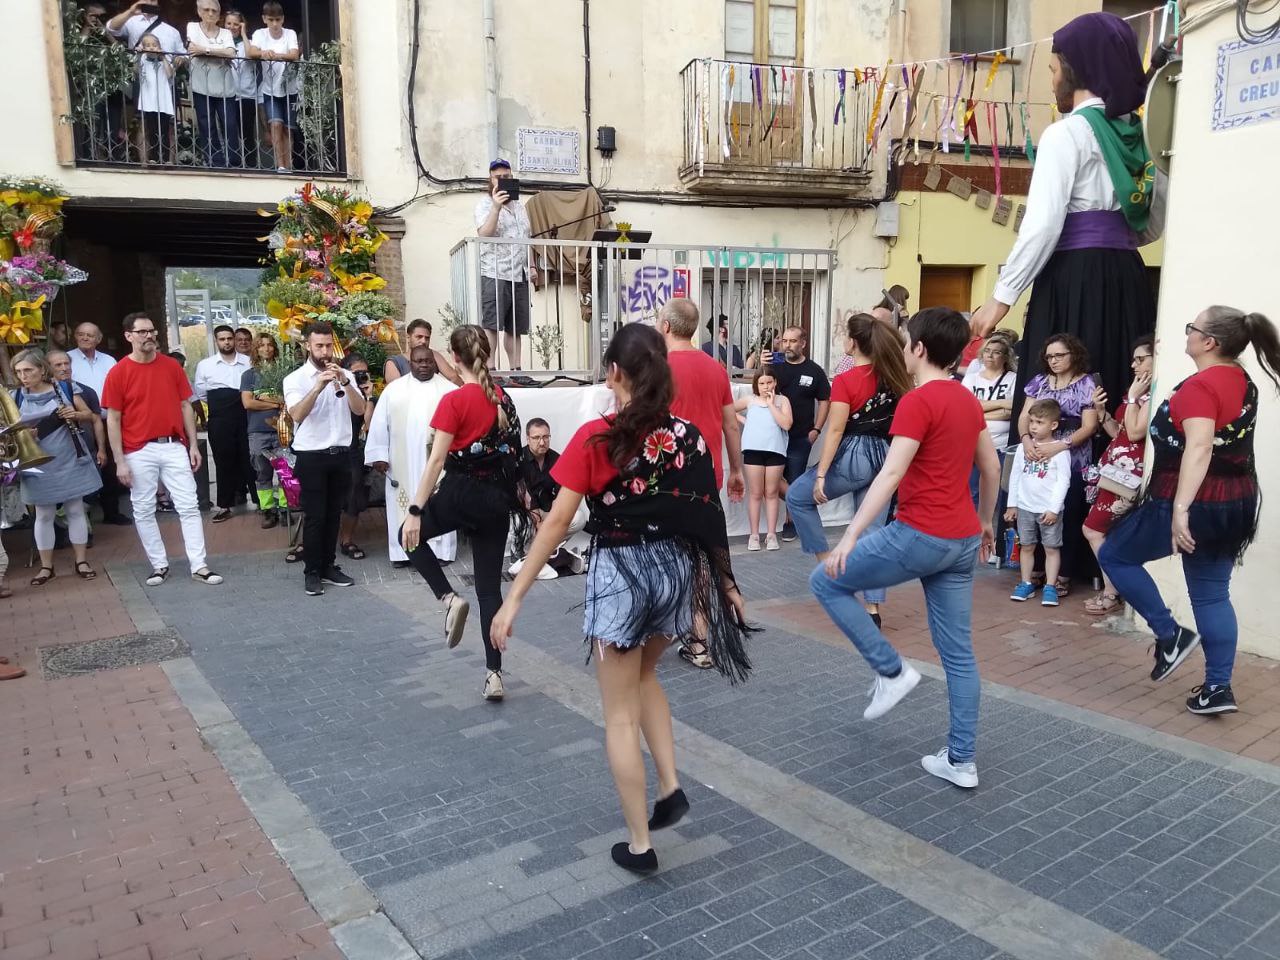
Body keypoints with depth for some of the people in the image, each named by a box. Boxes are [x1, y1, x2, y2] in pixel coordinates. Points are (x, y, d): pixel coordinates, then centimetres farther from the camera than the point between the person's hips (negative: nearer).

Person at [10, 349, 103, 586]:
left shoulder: (65, 388, -2)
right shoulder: (16, 397, 0)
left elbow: (89, 414, 4)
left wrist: (76, 414, -16)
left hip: (70, 461, -1)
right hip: (39, 465, 1)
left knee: (75, 510, 7)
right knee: (44, 515, 8)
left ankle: (82, 562, 16)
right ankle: (46, 567, 18)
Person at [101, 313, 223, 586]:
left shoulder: (172, 366, 4)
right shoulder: (118, 373, -4)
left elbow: (185, 406, 9)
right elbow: (113, 419, -3)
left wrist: (193, 445, 5)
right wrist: (120, 461, -7)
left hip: (174, 447, 2)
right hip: (139, 452, -2)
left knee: (189, 507, 0)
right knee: (144, 511, 6)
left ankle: (199, 566, 5)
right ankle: (159, 565, 18)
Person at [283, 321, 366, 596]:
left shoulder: (344, 375, 7)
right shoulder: (295, 378, -5)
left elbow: (359, 409, -6)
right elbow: (297, 414, -20)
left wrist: (345, 383, -20)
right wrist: (318, 386, -32)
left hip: (341, 454, 4)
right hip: (311, 456, -4)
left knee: (333, 515, 12)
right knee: (315, 516, -1)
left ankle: (328, 566, 22)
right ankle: (312, 572, 8)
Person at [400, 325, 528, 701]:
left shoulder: (454, 400, -12)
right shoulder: (503, 399, 6)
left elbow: (436, 461, -15)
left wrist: (415, 511, -13)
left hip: (461, 494, -6)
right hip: (498, 497, 6)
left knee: (411, 535, 24)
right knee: (490, 586, 9)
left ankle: (449, 598, 5)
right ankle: (494, 675, 9)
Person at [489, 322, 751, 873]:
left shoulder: (594, 439, -12)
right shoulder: (690, 437, -1)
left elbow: (557, 523, -13)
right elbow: (708, 518, 4)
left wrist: (514, 599, -7)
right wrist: (725, 583, 17)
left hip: (619, 571, -5)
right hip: (676, 568, 5)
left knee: (620, 715, 10)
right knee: (643, 675, 32)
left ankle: (639, 845, 19)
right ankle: (671, 788, 23)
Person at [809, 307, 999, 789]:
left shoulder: (917, 401, -14)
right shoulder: (969, 400, 11)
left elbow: (891, 474, -22)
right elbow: (992, 468, 19)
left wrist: (849, 537, -23)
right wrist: (984, 522, 32)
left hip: (920, 536, -9)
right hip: (963, 540, 9)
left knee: (827, 583, 6)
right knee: (958, 650, 13)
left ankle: (892, 671, 7)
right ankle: (961, 760, 19)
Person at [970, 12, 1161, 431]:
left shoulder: (1067, 132, -7)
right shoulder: (1138, 133, 15)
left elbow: (1042, 224, -14)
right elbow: (1154, 224, 20)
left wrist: (1002, 295, -9)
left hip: (1074, 280, -8)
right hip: (1127, 278, 8)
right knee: (1116, 405, 10)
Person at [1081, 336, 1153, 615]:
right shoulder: (1139, 392, 17)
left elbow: (1135, 433, -20)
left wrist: (1132, 397, -14)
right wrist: (1101, 411, 4)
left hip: (1127, 472, -10)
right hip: (1115, 468, 10)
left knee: (1093, 530, -7)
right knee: (1104, 532, 10)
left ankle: (1112, 594, 1)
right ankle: (1111, 589, 17)